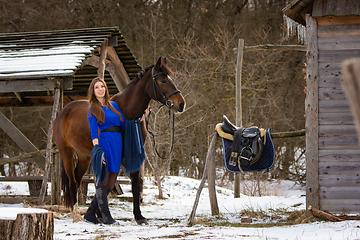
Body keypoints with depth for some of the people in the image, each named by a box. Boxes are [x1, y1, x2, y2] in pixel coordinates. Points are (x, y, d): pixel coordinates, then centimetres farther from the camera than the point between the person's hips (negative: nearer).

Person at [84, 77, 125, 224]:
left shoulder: (114, 105, 18)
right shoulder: (93, 109, 1)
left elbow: (124, 125, 18)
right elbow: (94, 132, -7)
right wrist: (97, 149, -19)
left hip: (117, 145, 6)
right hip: (104, 143, -6)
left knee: (110, 184, 5)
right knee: (103, 180, -7)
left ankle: (91, 213, 13)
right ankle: (105, 215, -1)